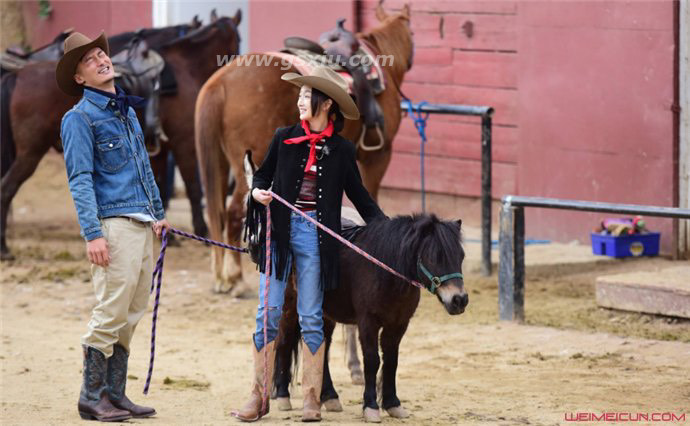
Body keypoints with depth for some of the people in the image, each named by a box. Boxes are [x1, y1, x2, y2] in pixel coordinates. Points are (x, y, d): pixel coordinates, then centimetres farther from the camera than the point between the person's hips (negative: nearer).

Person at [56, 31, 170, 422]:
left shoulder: (127, 109, 18)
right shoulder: (80, 117, -5)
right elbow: (80, 179, -11)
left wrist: (158, 213, 22)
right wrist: (92, 233, -19)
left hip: (143, 225, 8)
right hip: (114, 224, -8)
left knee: (132, 315, 9)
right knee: (111, 313, -9)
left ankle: (115, 394, 15)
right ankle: (92, 398, -3)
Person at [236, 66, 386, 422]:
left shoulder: (341, 150, 2)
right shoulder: (284, 139, 4)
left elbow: (358, 194, 11)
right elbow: (263, 174, 15)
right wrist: (258, 192, -7)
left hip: (315, 236, -1)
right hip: (280, 230, 1)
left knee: (311, 317, 3)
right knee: (268, 313, 0)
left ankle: (312, 398, 9)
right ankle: (259, 395, 5)